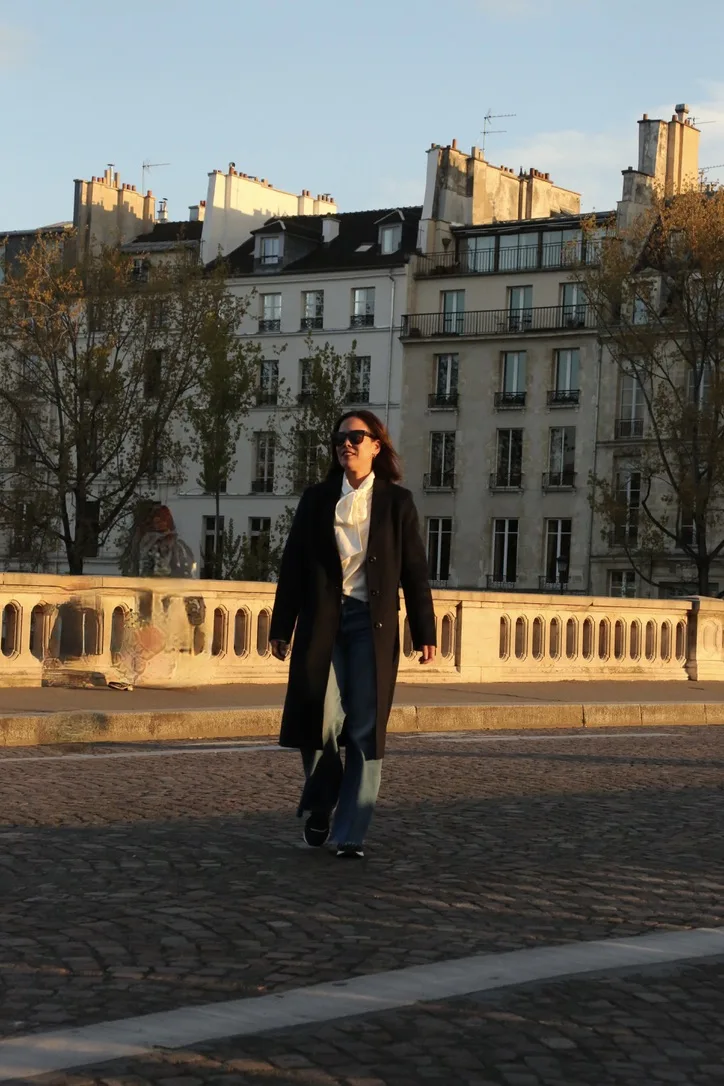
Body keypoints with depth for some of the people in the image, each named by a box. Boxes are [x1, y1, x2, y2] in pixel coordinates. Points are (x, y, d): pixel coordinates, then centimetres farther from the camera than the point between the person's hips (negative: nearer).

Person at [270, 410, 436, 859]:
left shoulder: (397, 501, 6)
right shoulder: (316, 500, 10)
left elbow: (414, 569, 5)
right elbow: (293, 565, 10)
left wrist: (424, 633, 1)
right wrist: (282, 626, 6)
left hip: (373, 624, -1)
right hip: (322, 622, 1)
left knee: (365, 729, -3)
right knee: (321, 717, -8)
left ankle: (351, 832, 4)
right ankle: (320, 807, 18)